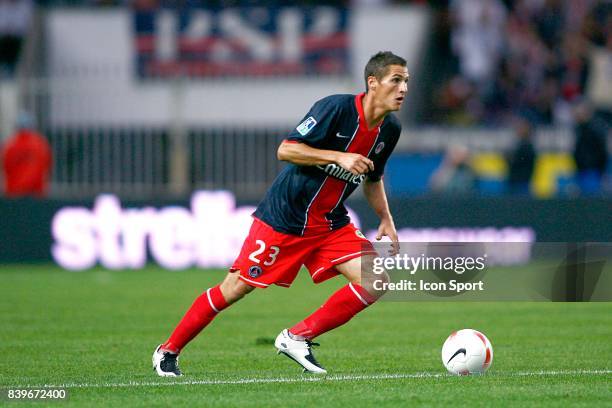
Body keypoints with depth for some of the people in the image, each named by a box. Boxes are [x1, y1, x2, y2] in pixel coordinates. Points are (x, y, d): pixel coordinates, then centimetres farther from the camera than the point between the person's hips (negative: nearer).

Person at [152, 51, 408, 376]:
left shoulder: (389, 130, 3)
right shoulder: (336, 108, -20)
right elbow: (286, 150, -21)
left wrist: (386, 220, 9)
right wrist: (338, 157, -27)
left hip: (330, 224, 7)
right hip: (284, 215, -7)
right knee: (236, 287, -3)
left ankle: (298, 338, -1)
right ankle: (168, 350, 14)